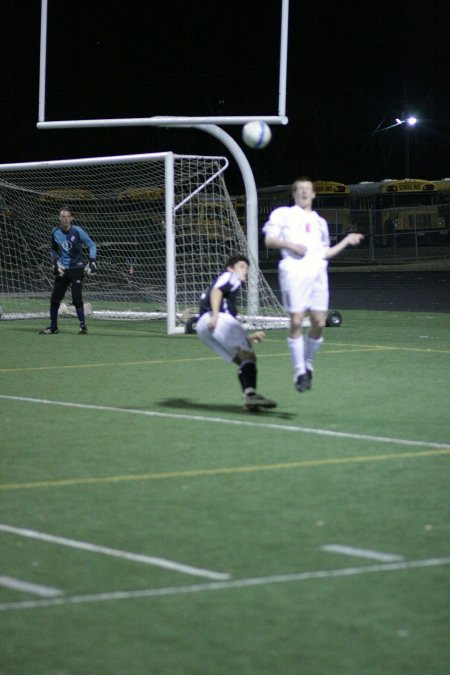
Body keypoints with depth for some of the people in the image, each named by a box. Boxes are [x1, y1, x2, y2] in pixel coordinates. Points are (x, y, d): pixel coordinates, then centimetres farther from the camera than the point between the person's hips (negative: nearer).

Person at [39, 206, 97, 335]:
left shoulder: (77, 231, -11)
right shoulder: (55, 233, 3)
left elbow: (91, 245, -10)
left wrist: (92, 261, -22)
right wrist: (55, 263, 6)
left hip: (76, 269, -5)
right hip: (62, 270, 5)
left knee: (77, 298, -14)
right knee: (54, 299, 4)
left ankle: (83, 326, -1)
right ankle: (53, 327, 18)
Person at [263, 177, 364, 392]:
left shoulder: (320, 222, 25)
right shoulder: (283, 214, 12)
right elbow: (269, 240, 4)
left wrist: (346, 241, 21)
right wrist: (291, 245, -11)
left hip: (318, 271, 4)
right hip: (294, 270, -4)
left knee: (319, 322, -3)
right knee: (296, 321, -9)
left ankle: (308, 364, 17)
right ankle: (300, 372, -3)